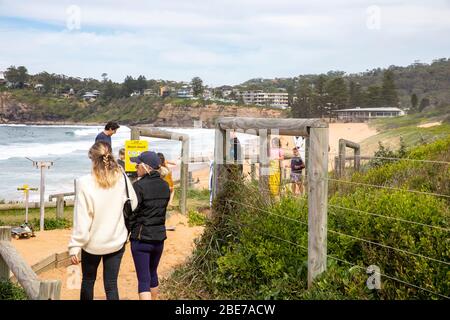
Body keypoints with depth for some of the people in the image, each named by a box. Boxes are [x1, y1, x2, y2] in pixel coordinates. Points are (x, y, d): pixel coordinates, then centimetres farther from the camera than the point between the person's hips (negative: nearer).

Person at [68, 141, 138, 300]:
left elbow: (81, 219, -16)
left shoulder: (85, 183, -18)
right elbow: (133, 205, 2)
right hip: (116, 241, 2)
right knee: (111, 285, 8)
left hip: (92, 242, -2)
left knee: (88, 281, 20)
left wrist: (75, 246, -8)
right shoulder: (121, 178, -9)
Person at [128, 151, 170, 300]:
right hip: (159, 236, 6)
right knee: (153, 274, 23)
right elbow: (161, 210, 9)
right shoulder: (165, 186, 3)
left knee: (143, 279, -2)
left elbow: (131, 213, -14)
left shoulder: (139, 186, -16)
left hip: (141, 238, -6)